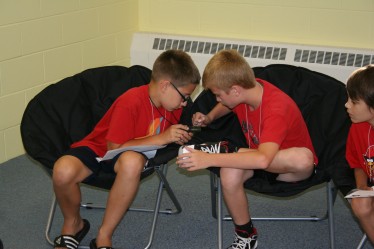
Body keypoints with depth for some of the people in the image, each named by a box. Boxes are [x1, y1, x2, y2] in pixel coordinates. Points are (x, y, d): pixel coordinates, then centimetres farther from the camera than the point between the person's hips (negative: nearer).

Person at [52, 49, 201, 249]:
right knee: (64, 170, -38)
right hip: (98, 148, -4)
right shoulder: (130, 103, -27)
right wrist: (161, 138, -29)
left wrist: (182, 136, -9)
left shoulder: (172, 105, -4)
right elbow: (115, 147, -26)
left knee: (133, 161, -38)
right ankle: (72, 225, -3)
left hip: (130, 154, 4)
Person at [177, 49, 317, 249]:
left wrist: (209, 159, -48)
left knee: (304, 158, -42)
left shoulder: (277, 109, -34)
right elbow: (228, 105, 16)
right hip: (256, 155, 6)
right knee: (229, 174, -29)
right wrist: (209, 118, -5)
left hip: (290, 167, -5)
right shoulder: (247, 89, -12)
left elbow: (263, 159, -49)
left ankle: (225, 150, -26)